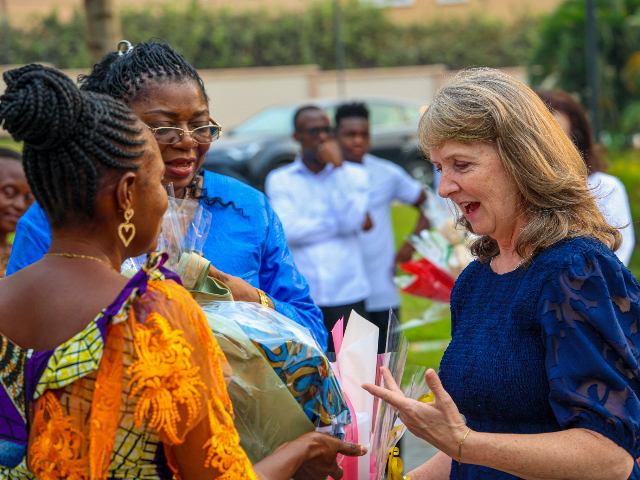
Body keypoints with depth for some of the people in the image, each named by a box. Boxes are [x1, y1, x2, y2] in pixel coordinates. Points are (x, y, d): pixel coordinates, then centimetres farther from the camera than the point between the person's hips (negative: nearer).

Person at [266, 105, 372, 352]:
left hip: (348, 294, 1)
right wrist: (340, 224, -2)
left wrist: (337, 167, -4)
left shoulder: (355, 175, 13)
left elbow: (351, 221, -5)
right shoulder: (279, 180, 9)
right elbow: (287, 230, -7)